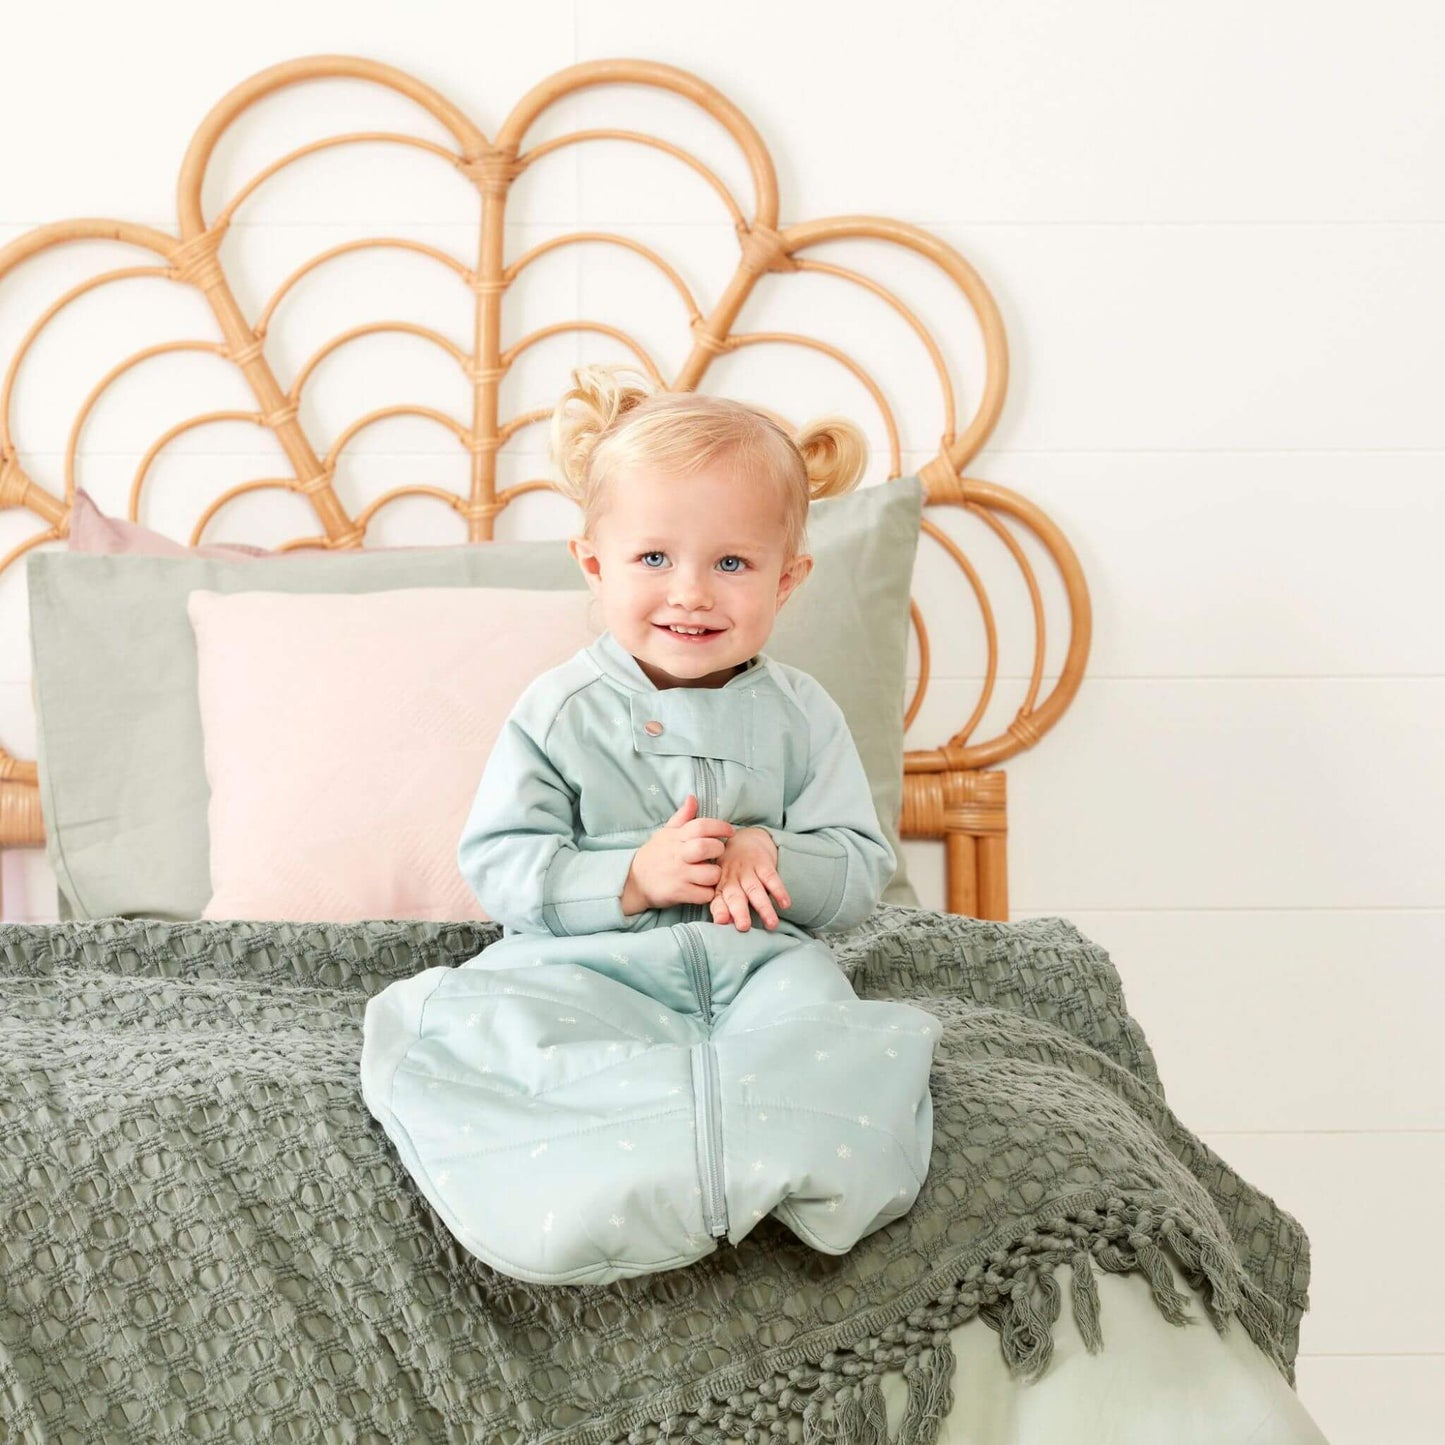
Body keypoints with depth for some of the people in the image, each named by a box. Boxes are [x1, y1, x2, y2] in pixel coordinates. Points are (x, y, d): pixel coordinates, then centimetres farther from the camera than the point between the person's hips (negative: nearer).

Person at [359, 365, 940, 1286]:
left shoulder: (801, 716, 5)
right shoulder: (560, 713, 0)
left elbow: (865, 870, 4)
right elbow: (498, 867, -5)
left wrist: (771, 858, -18)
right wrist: (634, 878, -20)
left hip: (757, 961, 1)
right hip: (589, 964, -1)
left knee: (824, 1036, -31)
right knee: (484, 1026, -32)